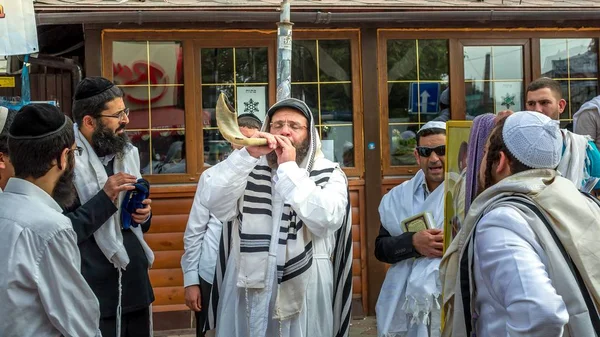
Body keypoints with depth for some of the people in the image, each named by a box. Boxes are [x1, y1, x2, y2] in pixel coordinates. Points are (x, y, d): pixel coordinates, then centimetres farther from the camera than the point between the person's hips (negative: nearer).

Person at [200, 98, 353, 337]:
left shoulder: (329, 175, 2)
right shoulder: (249, 169, 7)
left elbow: (327, 219, -17)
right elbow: (212, 203, -9)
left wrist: (289, 169, -15)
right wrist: (247, 155, -17)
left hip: (304, 292, -1)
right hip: (249, 288, 2)